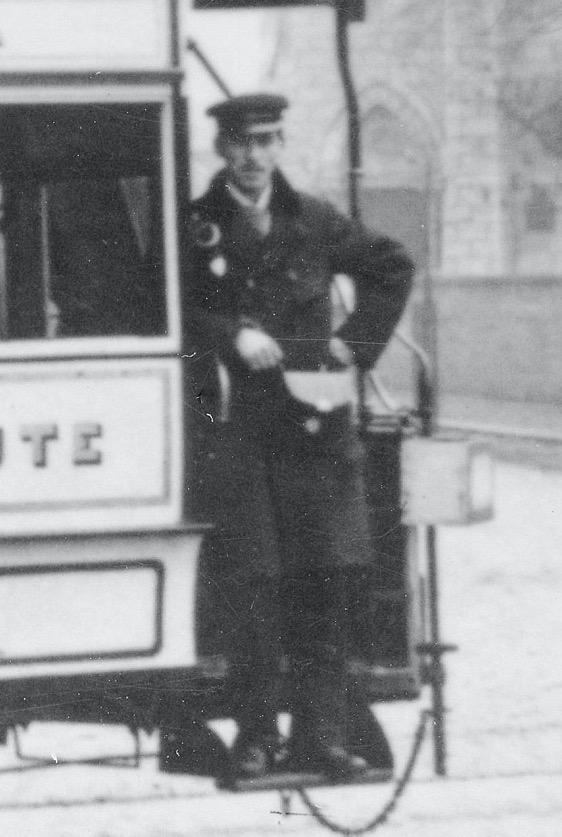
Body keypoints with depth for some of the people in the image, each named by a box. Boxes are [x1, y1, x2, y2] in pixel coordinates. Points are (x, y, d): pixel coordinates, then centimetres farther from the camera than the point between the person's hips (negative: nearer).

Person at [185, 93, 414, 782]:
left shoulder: (313, 222, 10)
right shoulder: (195, 228, 0)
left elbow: (392, 267, 21)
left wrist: (357, 340, 11)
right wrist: (232, 336, -17)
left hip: (312, 424, 3)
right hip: (233, 432, -3)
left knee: (322, 581, 1)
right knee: (246, 582, -5)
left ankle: (321, 733, 6)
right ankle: (256, 733, 3)